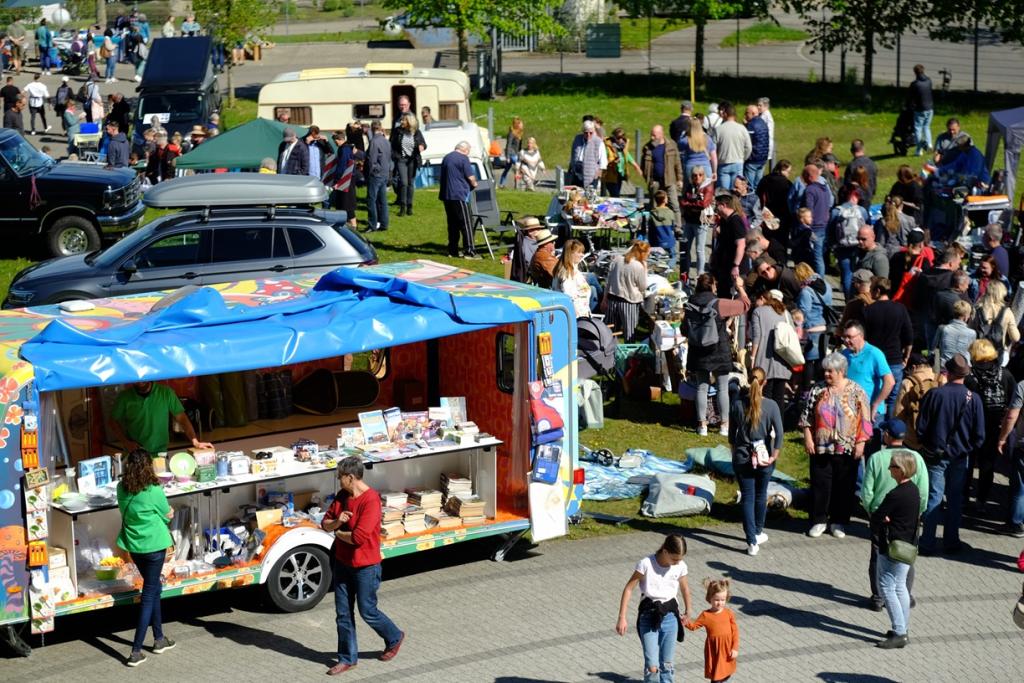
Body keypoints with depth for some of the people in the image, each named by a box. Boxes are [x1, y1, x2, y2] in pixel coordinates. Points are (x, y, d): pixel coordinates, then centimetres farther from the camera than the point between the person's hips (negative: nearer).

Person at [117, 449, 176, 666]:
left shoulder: (122, 489, -5)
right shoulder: (154, 491, -20)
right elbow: (167, 515, -6)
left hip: (133, 546, 6)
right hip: (154, 545, -6)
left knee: (154, 588, 22)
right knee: (149, 595, 1)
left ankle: (159, 639, 31)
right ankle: (136, 651, -2)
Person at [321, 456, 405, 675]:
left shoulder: (371, 500, -24)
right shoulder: (342, 496, 2)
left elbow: (358, 537, -30)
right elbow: (325, 523, 8)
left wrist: (338, 533, -12)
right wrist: (337, 522, -15)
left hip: (365, 566, -7)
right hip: (342, 563, 7)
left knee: (368, 612, 6)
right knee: (343, 613, 11)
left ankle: (394, 638, 32)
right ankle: (347, 658, 22)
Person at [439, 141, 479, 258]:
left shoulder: (446, 157, 15)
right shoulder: (463, 158, -9)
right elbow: (471, 178, -11)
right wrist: (474, 185, 11)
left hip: (446, 195, 8)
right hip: (459, 195, -8)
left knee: (452, 224, 12)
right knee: (466, 223, -4)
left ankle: (453, 251, 14)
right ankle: (469, 251, -7)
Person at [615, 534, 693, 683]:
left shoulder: (681, 567, -5)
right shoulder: (646, 564, -17)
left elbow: (685, 588, 15)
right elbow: (629, 588, -10)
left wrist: (687, 612, 26)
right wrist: (622, 618, -12)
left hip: (670, 616, 3)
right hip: (648, 616, -3)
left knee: (668, 665, 6)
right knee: (652, 667, -9)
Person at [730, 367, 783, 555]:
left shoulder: (737, 404, -5)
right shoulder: (771, 405, -10)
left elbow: (732, 434, 4)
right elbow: (779, 432, -17)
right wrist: (774, 455, -9)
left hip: (742, 459, 0)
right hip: (764, 458, 0)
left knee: (747, 498, 3)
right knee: (761, 495, 19)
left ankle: (752, 542, -3)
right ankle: (758, 533, 36)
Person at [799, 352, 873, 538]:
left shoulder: (856, 391, -2)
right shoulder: (818, 391, 4)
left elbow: (865, 420, -3)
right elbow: (807, 416, 6)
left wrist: (860, 443, -8)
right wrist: (808, 439, -2)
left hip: (847, 449, -1)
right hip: (820, 448, 2)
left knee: (844, 486, 5)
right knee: (820, 484, 4)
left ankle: (839, 522, 16)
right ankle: (819, 521, 14)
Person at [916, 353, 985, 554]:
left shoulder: (933, 394, -13)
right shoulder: (973, 399, -8)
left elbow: (921, 427, -8)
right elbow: (979, 435, -3)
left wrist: (927, 446, 9)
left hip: (935, 455, -1)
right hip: (960, 456, 2)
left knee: (934, 498, 4)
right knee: (955, 499, 14)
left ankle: (928, 543, 4)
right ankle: (951, 541, 19)